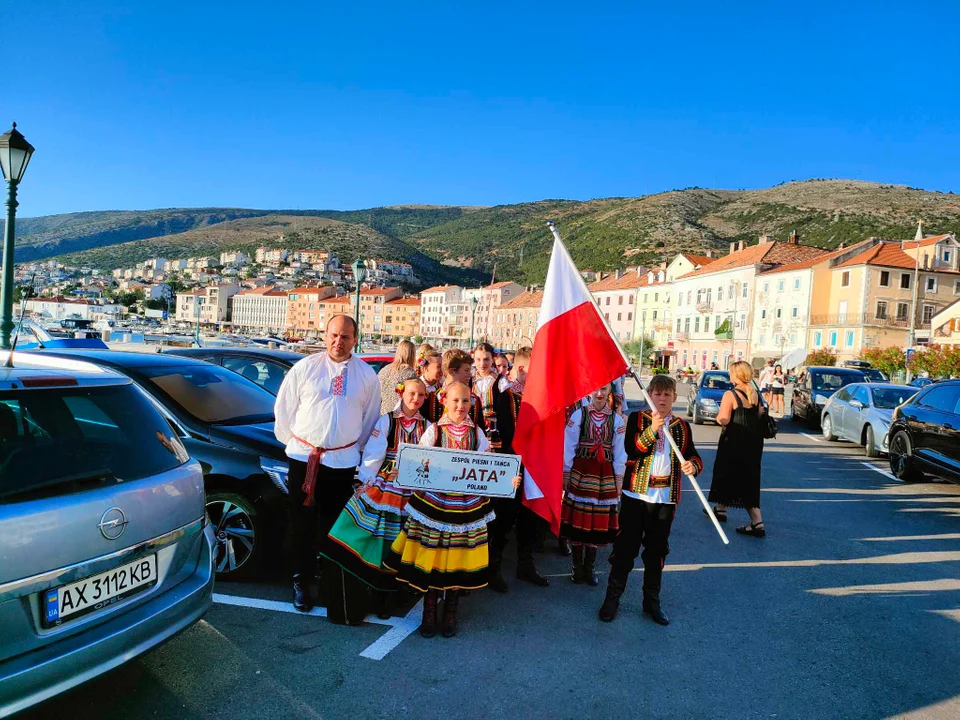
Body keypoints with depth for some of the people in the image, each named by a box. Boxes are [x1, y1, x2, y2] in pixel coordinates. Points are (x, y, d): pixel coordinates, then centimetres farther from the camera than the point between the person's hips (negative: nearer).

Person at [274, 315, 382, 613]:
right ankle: (301, 582, 23)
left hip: (343, 461, 1)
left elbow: (370, 418, 10)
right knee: (301, 524, 8)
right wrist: (292, 441, 9)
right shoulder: (304, 368, -3)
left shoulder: (367, 375, 1)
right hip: (304, 457, 0)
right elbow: (283, 409, 5)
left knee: (335, 524, 8)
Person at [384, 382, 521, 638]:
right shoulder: (434, 431, 0)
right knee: (430, 558, 2)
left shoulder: (476, 433, 5)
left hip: (466, 505, 2)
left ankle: (450, 614, 26)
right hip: (434, 502, -1)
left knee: (458, 558, 7)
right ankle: (429, 614, 22)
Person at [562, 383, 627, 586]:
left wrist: (619, 479, 6)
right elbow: (569, 447, 0)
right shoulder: (578, 415, -3)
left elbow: (619, 452, 7)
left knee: (599, 521, 7)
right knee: (578, 519, 3)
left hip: (605, 475, 2)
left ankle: (589, 567, 24)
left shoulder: (617, 419, 2)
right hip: (581, 472, -2)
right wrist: (565, 474, 1)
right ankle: (577, 567, 20)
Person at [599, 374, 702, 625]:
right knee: (625, 547, 3)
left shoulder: (682, 426, 7)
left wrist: (693, 465, -18)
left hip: (666, 498, 3)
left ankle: (652, 601, 27)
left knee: (657, 550, 12)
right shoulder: (637, 419, -1)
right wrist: (652, 429, -25)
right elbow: (631, 450, -14)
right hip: (636, 493, -2)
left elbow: (693, 455, 5)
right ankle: (612, 597, 18)